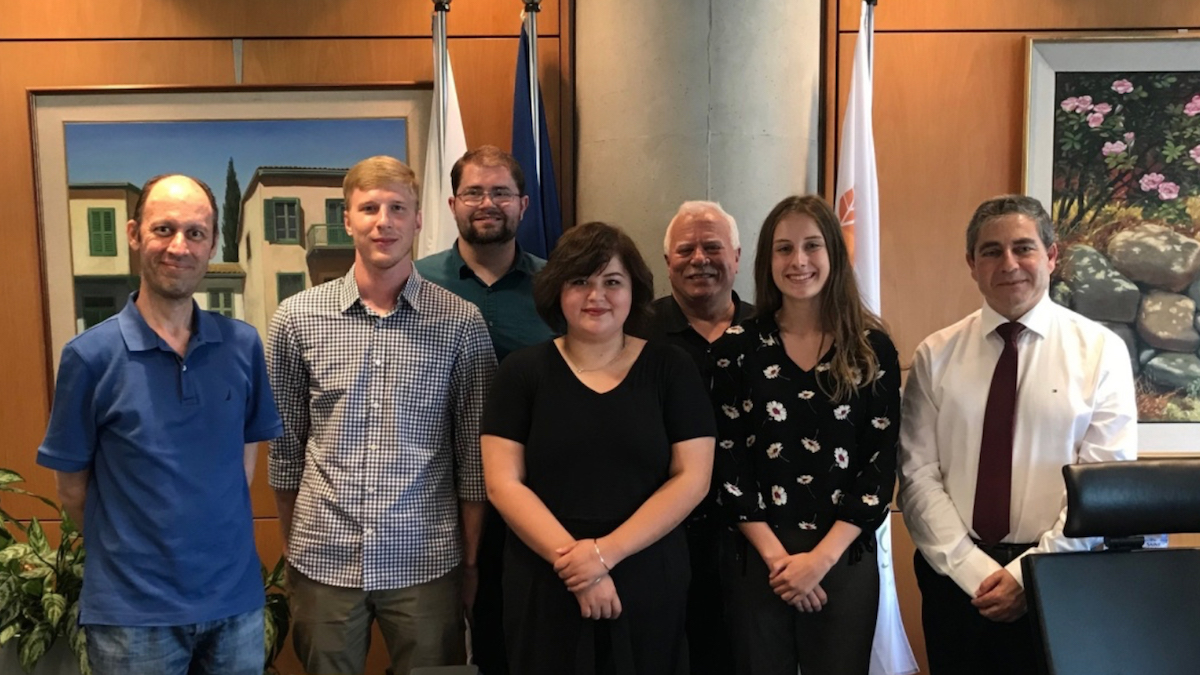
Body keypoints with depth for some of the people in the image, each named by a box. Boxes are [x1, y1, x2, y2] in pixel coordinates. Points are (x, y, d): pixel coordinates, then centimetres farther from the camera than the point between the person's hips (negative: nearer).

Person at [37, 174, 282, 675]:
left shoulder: (243, 345, -1)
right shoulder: (90, 356, -9)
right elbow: (72, 489, -1)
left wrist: (214, 544, 5)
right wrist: (131, 556, 6)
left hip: (236, 600, 3)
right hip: (133, 613, -2)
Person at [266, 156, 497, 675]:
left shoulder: (462, 323, -4)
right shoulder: (296, 318, -1)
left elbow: (475, 455, 0)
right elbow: (285, 443, 6)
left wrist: (472, 560, 1)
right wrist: (291, 548, 9)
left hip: (427, 560, -1)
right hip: (323, 558, 1)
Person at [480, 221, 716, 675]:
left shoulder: (671, 370, 0)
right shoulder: (522, 372, 0)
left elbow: (691, 479, -5)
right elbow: (503, 484, -5)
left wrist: (607, 552, -14)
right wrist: (571, 557, -15)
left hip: (649, 585, 0)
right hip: (545, 586, 0)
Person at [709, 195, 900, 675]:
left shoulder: (872, 347, 1)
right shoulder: (738, 346, 0)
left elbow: (880, 464, -3)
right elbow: (727, 461, -3)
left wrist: (821, 557, -10)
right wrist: (776, 555, -9)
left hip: (845, 559, 0)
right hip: (754, 559, 0)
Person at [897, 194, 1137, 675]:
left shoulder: (1100, 350, -2)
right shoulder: (936, 356, 0)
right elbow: (918, 475, -4)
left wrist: (1030, 573, -13)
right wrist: (974, 570, -13)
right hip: (954, 579, 1)